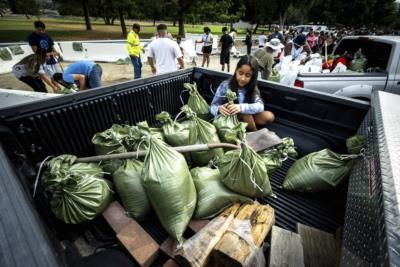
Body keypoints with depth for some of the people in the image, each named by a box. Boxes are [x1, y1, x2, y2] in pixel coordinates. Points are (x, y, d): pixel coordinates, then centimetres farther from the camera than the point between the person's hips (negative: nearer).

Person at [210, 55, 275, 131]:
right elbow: (213, 107, -13)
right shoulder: (225, 85, -15)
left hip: (246, 118, 3)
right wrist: (219, 109, -39)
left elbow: (260, 106, -22)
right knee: (245, 112, -30)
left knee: (269, 116, -14)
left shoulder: (253, 88, -5)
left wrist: (241, 107, -41)